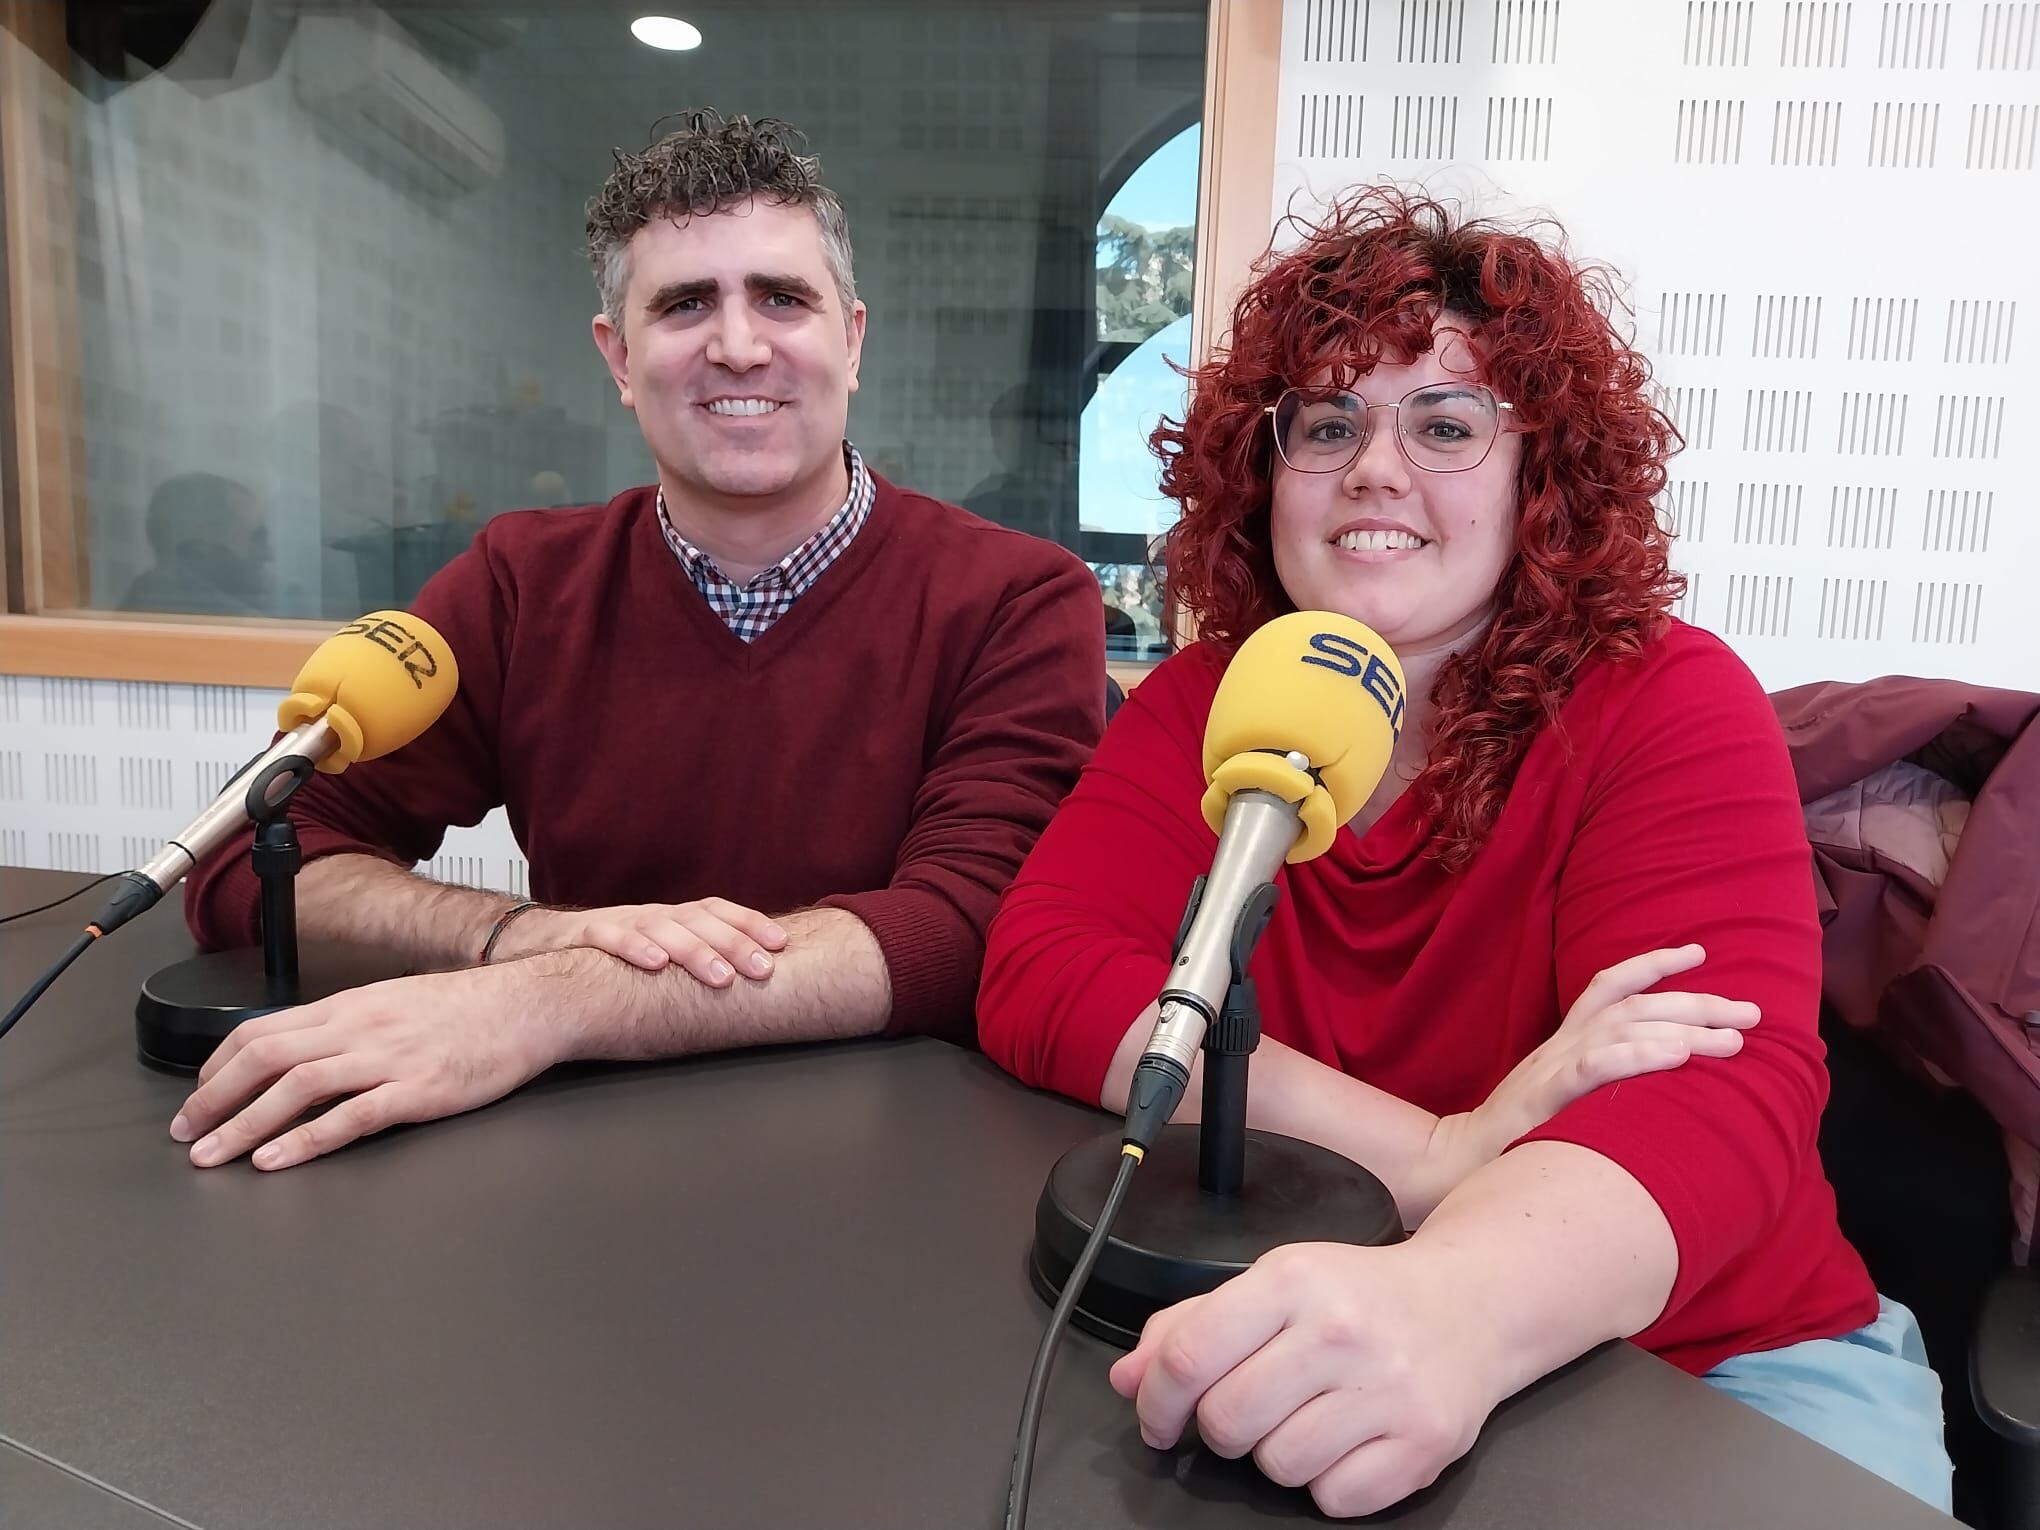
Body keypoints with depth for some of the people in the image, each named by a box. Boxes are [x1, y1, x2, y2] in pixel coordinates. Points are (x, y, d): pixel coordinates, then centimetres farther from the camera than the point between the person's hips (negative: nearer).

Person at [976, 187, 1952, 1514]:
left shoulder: (1668, 703, -10)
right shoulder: (1198, 708, -1)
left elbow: (1723, 1089, -24)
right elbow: (1041, 979, -14)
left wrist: (1456, 1304, -46)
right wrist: (1445, 1160, -26)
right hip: (1303, 1367, 2)